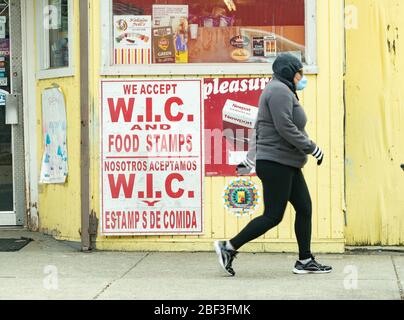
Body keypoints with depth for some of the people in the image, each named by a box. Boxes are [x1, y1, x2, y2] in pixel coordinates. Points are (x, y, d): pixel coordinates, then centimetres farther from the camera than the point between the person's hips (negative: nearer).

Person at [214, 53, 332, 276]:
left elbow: (259, 128, 24)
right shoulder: (280, 91, -13)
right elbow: (285, 127, -22)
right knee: (273, 216, -9)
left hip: (287, 165, 11)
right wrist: (312, 148, -17)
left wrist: (251, 158, 25)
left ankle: (305, 261, 12)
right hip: (276, 163, -11)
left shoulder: (282, 91, 21)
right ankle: (229, 248, -3)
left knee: (304, 209, 8)